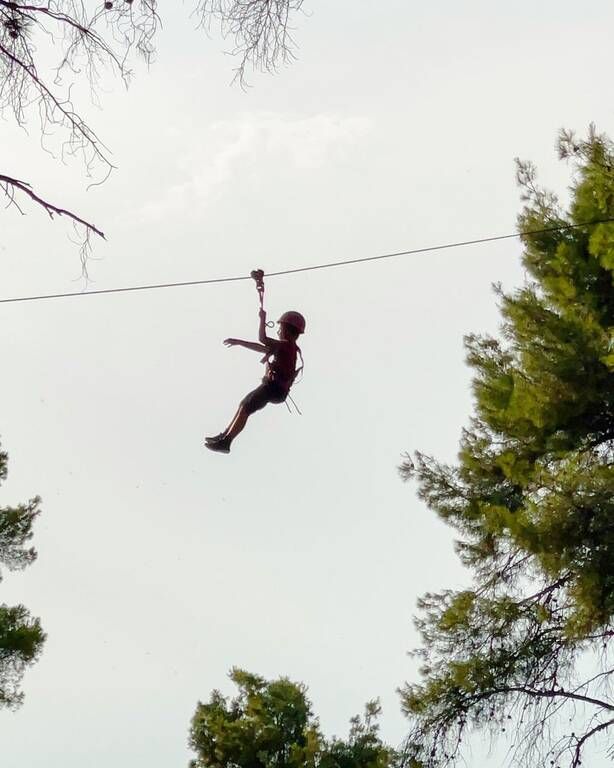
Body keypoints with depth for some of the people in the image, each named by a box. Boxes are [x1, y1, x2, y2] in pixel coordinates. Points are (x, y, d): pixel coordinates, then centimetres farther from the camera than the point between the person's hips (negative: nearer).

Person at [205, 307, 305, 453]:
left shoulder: (287, 345, -12)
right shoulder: (287, 347, 19)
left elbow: (262, 339, -22)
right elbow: (262, 348, 24)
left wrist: (263, 318, -10)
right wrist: (239, 342, 24)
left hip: (273, 388, -10)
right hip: (275, 388, 10)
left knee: (245, 409, -12)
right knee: (244, 405, 17)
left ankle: (225, 442, -13)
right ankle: (225, 435, 22)